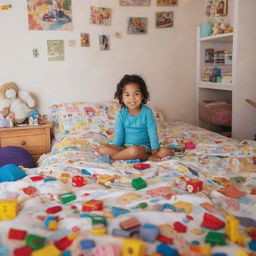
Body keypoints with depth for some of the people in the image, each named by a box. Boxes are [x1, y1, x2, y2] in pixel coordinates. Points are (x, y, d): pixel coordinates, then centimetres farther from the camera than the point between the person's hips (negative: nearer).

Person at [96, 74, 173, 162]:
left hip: (143, 146, -2)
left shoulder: (147, 112, -7)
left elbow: (152, 133, -10)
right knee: (101, 149, -24)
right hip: (125, 147, 2)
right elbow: (119, 135, 1)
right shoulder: (121, 114, -1)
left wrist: (155, 153, -16)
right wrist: (115, 150, -11)